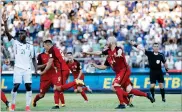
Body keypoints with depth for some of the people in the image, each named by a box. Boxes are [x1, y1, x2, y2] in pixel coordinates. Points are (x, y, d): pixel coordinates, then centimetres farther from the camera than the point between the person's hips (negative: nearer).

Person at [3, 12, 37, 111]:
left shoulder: (30, 46, 10)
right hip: (18, 68, -2)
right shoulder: (15, 42, 4)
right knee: (16, 86, -7)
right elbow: (7, 33, -8)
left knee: (28, 86, -6)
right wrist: (5, 22, -21)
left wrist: (36, 69, 3)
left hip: (27, 69, 2)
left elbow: (33, 59, 14)